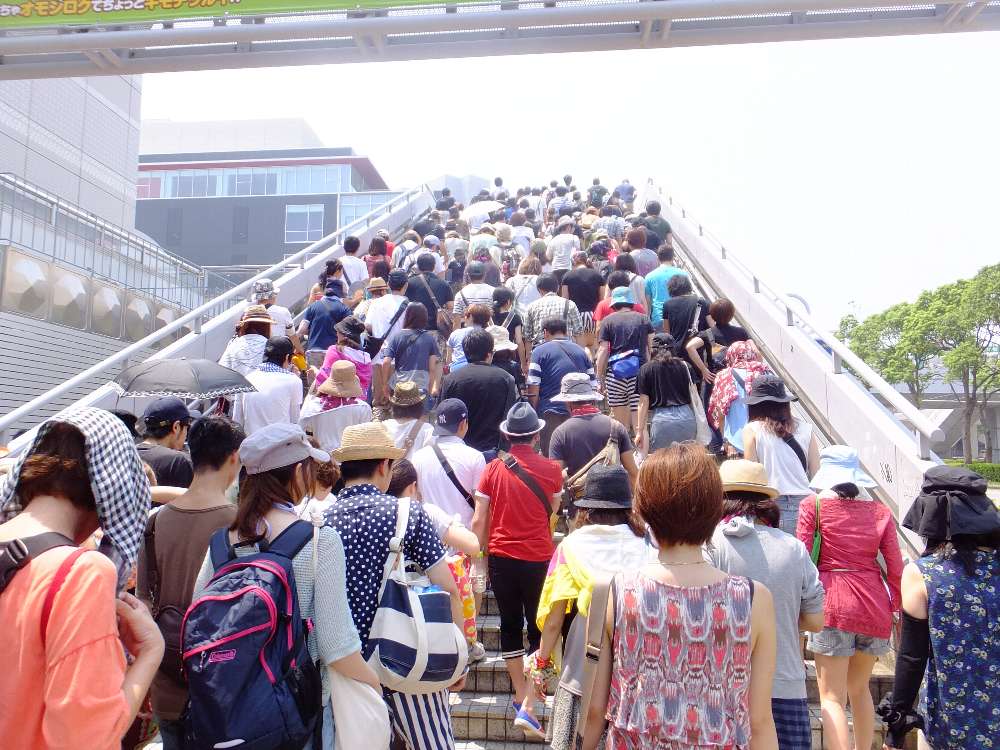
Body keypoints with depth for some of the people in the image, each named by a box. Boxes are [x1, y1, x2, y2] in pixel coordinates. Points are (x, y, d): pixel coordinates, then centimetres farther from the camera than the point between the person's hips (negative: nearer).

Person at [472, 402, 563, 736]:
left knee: (510, 624, 17)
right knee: (539, 627, 8)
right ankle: (528, 706, 1)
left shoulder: (493, 468, -5)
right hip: (538, 558, -1)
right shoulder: (551, 469, -6)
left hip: (501, 557, 2)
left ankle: (521, 693, 25)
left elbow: (478, 521, -6)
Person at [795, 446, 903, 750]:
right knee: (860, 688, 24)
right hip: (875, 607, 5)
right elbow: (895, 568, 5)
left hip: (833, 605, -4)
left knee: (832, 697, 2)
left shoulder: (813, 505, -2)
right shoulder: (880, 510, 8)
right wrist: (897, 608, 15)